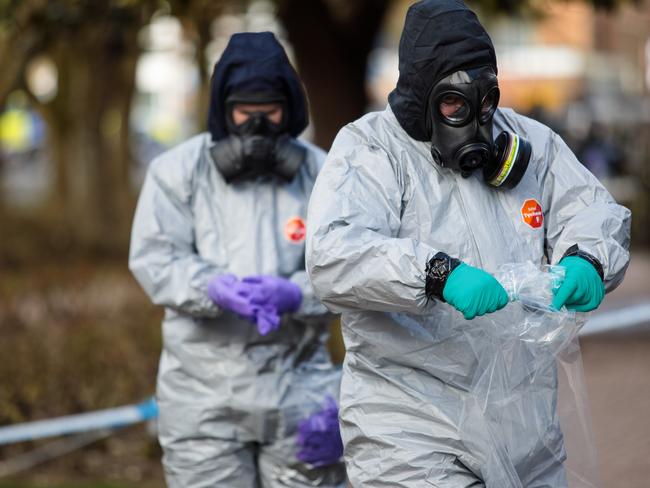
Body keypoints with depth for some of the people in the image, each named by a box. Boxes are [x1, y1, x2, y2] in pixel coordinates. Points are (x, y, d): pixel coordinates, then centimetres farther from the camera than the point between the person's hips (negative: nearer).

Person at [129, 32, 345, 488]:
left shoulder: (320, 173, 2)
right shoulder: (178, 171, 0)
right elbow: (154, 258, -7)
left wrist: (294, 294, -23)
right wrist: (216, 288, -25)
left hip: (296, 383, 1)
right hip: (204, 386, -1)